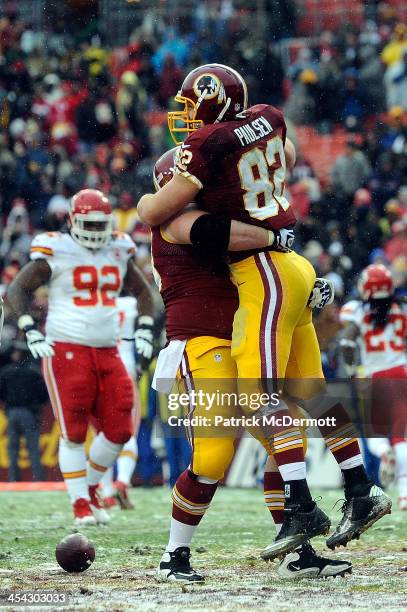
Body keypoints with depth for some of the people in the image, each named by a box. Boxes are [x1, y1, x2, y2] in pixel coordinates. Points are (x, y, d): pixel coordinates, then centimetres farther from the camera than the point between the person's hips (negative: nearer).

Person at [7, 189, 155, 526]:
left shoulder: (119, 251, 10)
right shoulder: (55, 252, -5)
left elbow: (143, 291, 24)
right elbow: (17, 289, -1)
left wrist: (145, 331, 11)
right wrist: (31, 331, -13)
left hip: (108, 353, 5)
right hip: (67, 350, -5)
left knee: (119, 431, 1)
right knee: (74, 432, -4)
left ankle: (89, 485, 22)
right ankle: (80, 502, 6)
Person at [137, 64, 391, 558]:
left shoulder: (210, 142, -12)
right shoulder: (267, 119, 10)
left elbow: (155, 213, -10)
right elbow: (287, 156, 35)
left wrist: (145, 200, 11)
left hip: (263, 274, -9)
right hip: (290, 266, 9)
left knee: (263, 395, -13)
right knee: (311, 392, 12)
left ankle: (302, 509, -20)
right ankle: (362, 493, 13)